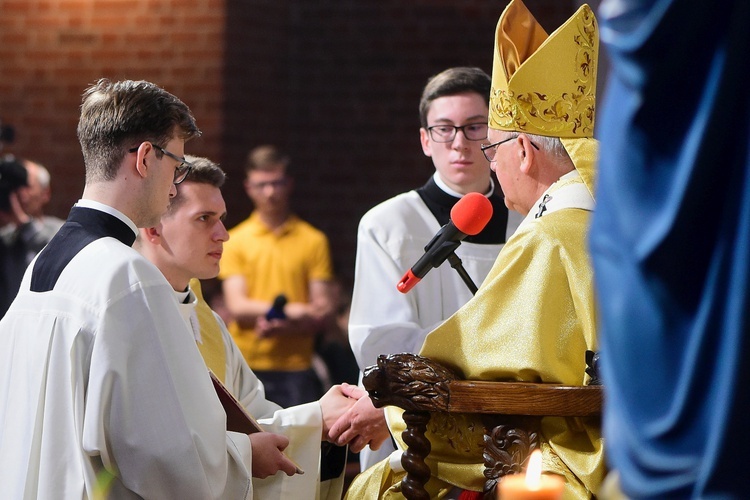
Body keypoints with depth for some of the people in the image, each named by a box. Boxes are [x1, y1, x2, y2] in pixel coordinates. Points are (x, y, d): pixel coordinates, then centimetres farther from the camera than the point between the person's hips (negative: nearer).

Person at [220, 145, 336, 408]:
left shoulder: (313, 240, 8)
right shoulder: (235, 241, 8)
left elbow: (324, 309, 3)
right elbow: (237, 307, 0)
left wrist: (284, 326, -15)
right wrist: (294, 310, -12)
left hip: (296, 368, 0)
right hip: (247, 365, 0)